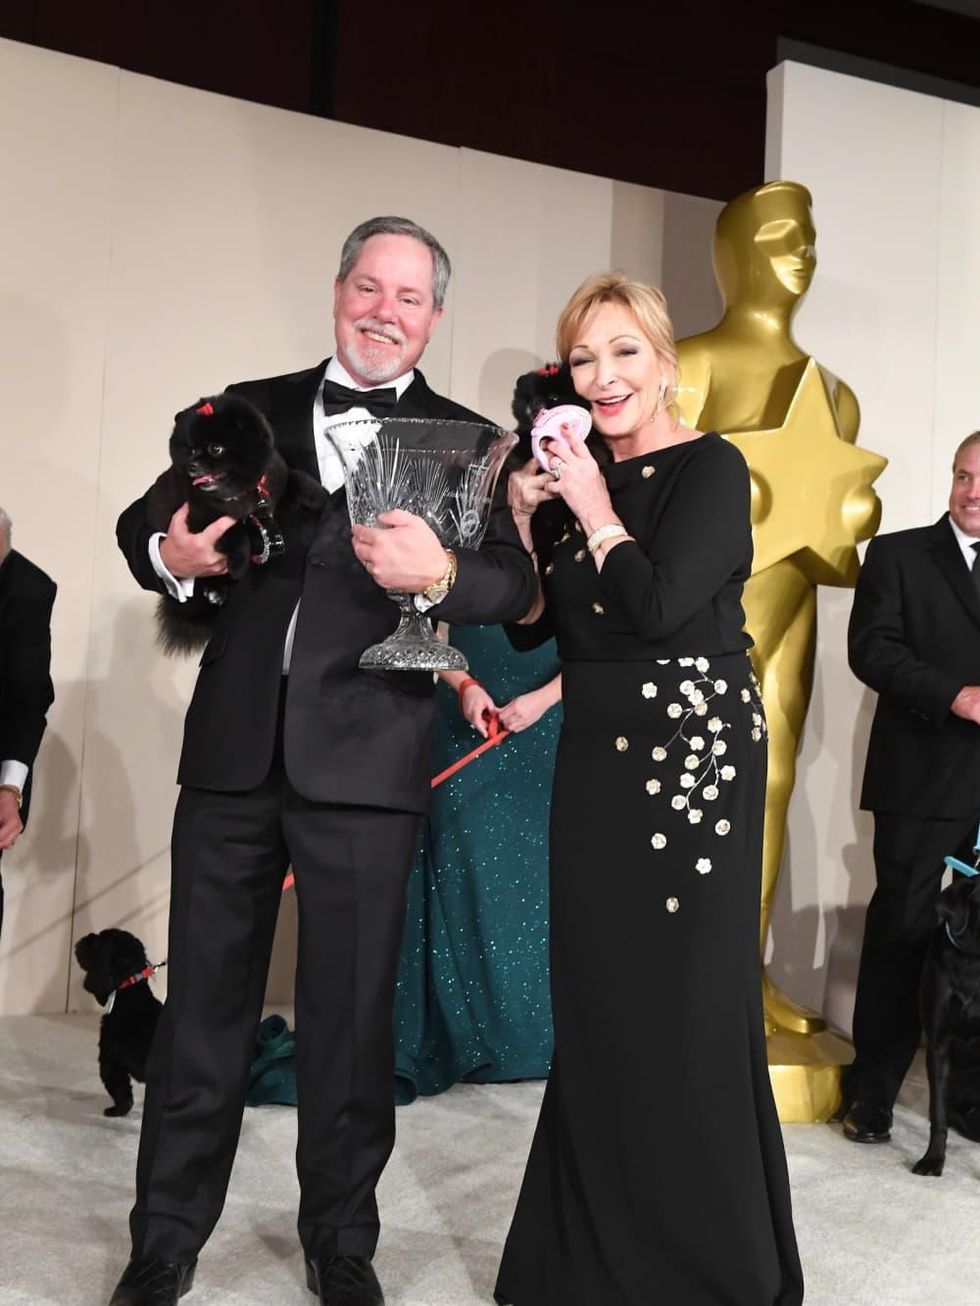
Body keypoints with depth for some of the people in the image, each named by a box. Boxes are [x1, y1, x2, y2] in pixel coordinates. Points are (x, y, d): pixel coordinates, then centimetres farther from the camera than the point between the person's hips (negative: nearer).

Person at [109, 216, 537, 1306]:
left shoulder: (465, 441, 6)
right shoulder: (252, 408, 12)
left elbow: (514, 585, -6)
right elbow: (146, 523, 10)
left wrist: (440, 573, -27)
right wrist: (170, 551, -13)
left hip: (365, 762, -2)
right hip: (233, 752, 2)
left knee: (350, 1013, 9)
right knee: (203, 1001, 10)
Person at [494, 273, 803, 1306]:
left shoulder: (710, 468, -7)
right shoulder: (575, 476, 12)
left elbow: (660, 603, -20)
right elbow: (532, 628, 12)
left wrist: (596, 509, -9)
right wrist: (524, 519, 0)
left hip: (691, 750, -7)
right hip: (595, 757, 7)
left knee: (684, 1003, -1)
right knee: (595, 998, 13)